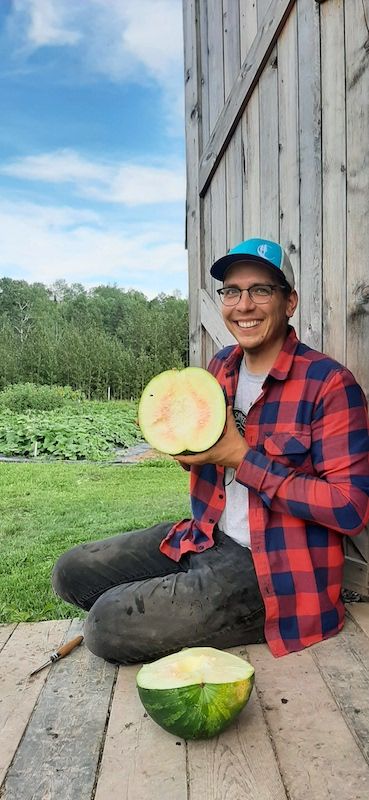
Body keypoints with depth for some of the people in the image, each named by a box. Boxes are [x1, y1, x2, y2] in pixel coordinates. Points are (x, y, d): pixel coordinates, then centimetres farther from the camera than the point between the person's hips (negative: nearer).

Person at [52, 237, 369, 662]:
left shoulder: (328, 383, -18)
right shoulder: (221, 366, 4)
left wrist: (240, 457, -23)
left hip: (274, 566, -7)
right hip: (206, 537, 7)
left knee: (107, 625, -16)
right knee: (71, 572, 5)